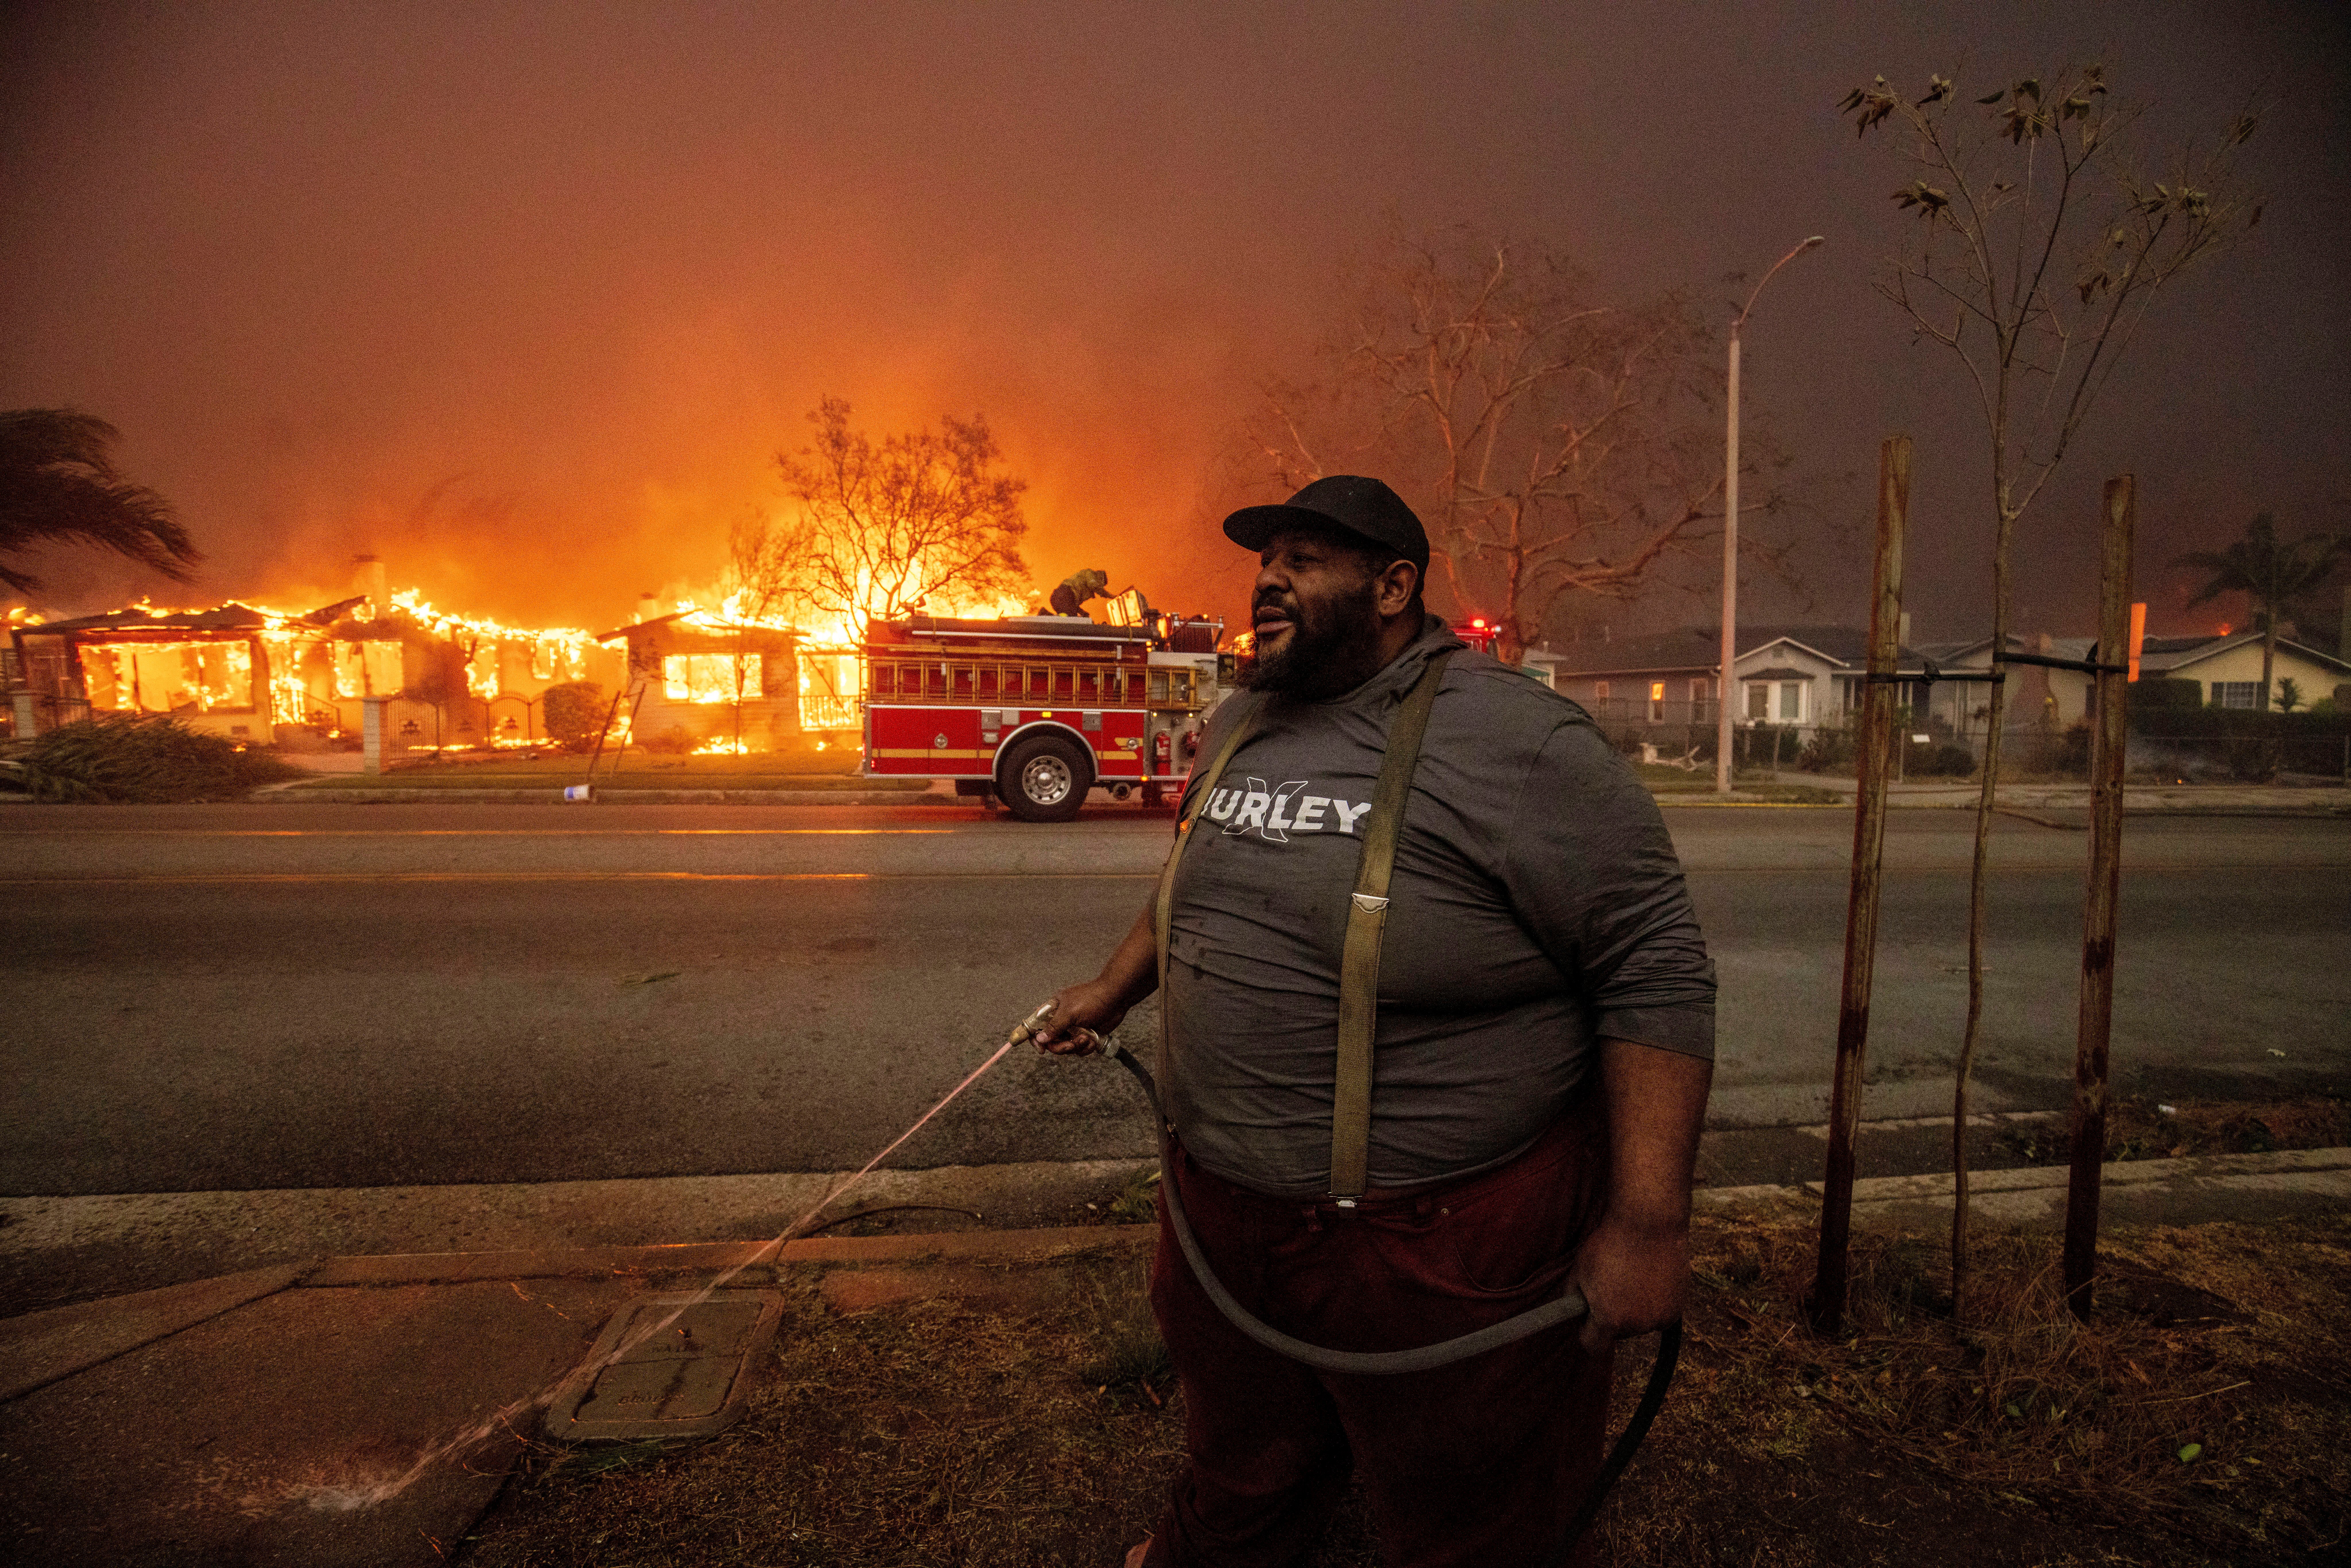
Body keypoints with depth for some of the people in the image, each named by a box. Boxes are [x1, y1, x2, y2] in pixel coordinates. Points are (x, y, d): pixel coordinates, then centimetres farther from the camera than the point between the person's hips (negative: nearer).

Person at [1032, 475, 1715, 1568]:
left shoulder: (1512, 741, -19)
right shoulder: (1238, 727, 4)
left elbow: (1655, 967, -19)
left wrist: (1647, 1221, -20)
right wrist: (1113, 990, 27)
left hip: (1444, 1240, -6)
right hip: (1223, 1210, 7)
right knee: (1239, 1478, 31)